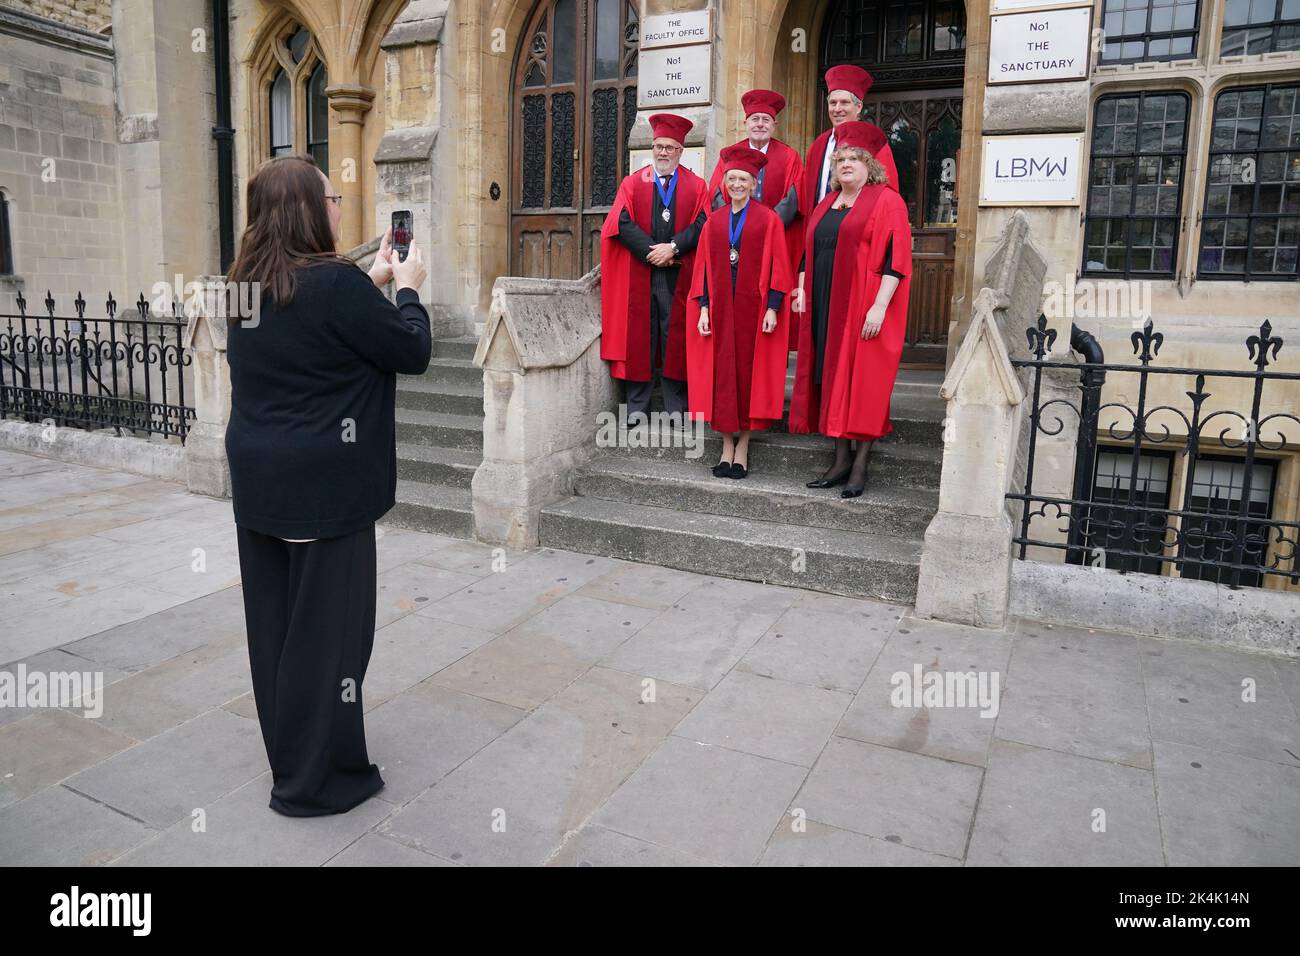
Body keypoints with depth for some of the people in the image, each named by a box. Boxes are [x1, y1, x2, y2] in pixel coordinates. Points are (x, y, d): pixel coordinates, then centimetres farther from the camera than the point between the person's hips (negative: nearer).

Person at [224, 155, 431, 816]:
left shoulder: (249, 285, 7)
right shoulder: (334, 283, -18)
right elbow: (412, 352, -11)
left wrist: (373, 284, 17)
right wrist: (409, 289, 4)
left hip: (259, 481, 9)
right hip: (325, 485, -8)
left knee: (277, 618, 16)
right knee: (326, 623, 4)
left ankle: (290, 754, 34)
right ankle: (313, 779, 17)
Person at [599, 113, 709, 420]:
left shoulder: (695, 186, 11)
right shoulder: (632, 183, 11)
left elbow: (701, 224, -2)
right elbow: (622, 223, -2)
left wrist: (673, 247, -16)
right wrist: (651, 251, -12)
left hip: (679, 275, 0)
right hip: (639, 273, 1)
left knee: (675, 334, 1)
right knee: (639, 334, 1)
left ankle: (676, 406, 7)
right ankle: (637, 405, 8)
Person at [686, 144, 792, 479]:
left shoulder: (768, 219, 1)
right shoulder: (714, 221, 11)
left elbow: (777, 266, -3)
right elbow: (703, 266, 8)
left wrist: (772, 308, -11)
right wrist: (703, 308, 0)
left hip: (754, 308, -3)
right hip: (720, 308, 3)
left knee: (750, 371, 1)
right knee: (721, 373, 3)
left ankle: (743, 446, 11)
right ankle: (727, 445, 12)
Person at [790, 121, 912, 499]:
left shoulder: (886, 201, -3)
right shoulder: (827, 205, 17)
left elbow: (896, 258, -11)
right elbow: (809, 252, 23)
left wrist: (880, 305, -19)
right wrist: (802, 289, 10)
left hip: (863, 308, -6)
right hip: (825, 306, 6)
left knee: (862, 381, -4)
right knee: (833, 380, 6)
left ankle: (860, 464, 3)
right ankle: (840, 460, 13)